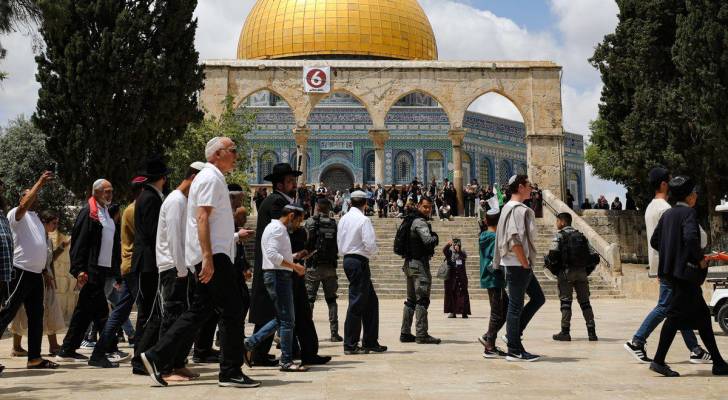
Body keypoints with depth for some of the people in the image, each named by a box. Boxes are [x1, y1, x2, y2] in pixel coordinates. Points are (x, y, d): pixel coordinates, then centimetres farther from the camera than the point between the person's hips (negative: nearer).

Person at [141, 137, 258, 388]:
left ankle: (157, 356, 12)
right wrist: (208, 258, -26)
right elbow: (202, 218, -20)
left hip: (210, 257, 10)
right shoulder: (210, 178, -10)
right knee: (232, 310, -6)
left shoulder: (213, 178, 22)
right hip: (214, 256, -10)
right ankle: (231, 372, -1)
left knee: (199, 311, 11)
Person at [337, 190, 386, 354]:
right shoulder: (363, 220, -13)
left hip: (347, 260, 9)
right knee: (356, 303, -4)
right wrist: (374, 252, 2)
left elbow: (339, 243, 14)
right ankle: (350, 345, 0)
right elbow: (370, 244, -17)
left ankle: (370, 342, 16)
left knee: (371, 301, 14)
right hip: (359, 262, -9)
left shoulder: (343, 219, 11)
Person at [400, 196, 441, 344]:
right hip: (420, 263, -10)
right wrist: (436, 237, -3)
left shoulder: (410, 220, 16)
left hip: (409, 263, 10)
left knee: (411, 300, 14)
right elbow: (428, 241, -25)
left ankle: (405, 333, 16)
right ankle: (422, 335, -8)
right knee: (422, 300, -7)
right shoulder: (420, 222, -13)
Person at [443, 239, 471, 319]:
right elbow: (444, 251, -13)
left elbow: (465, 256, -14)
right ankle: (452, 312, 5)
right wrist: (448, 244, -32)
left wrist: (459, 250, -31)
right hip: (450, 276, 1)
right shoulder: (449, 252, 7)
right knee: (451, 294, 1)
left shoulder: (462, 253, 7)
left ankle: (464, 312, 0)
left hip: (461, 277, -1)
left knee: (462, 294, -3)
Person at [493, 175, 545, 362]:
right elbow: (514, 239, -24)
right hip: (518, 264, -10)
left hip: (519, 264, 10)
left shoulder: (508, 207, 16)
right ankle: (514, 350, 2)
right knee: (516, 305, -4)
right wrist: (525, 263, -18)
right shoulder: (518, 209, -16)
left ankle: (513, 333, 16)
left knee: (538, 298, 16)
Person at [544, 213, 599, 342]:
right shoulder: (581, 236, 14)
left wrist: (554, 270, 1)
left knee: (566, 302, 0)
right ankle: (592, 332, 5)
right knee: (585, 302, 8)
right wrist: (586, 270, 16)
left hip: (566, 272, -4)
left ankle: (565, 332, -2)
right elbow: (595, 257, 8)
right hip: (582, 273, 4)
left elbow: (553, 255, -14)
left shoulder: (560, 235, -1)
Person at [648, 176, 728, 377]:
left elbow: (654, 241, 14)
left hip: (673, 271, 9)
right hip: (686, 270, -9)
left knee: (702, 315, 13)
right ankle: (659, 360, -7)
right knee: (676, 314, -7)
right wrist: (701, 259, -13)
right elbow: (691, 238, -27)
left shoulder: (667, 214, 13)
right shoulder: (689, 213, -11)